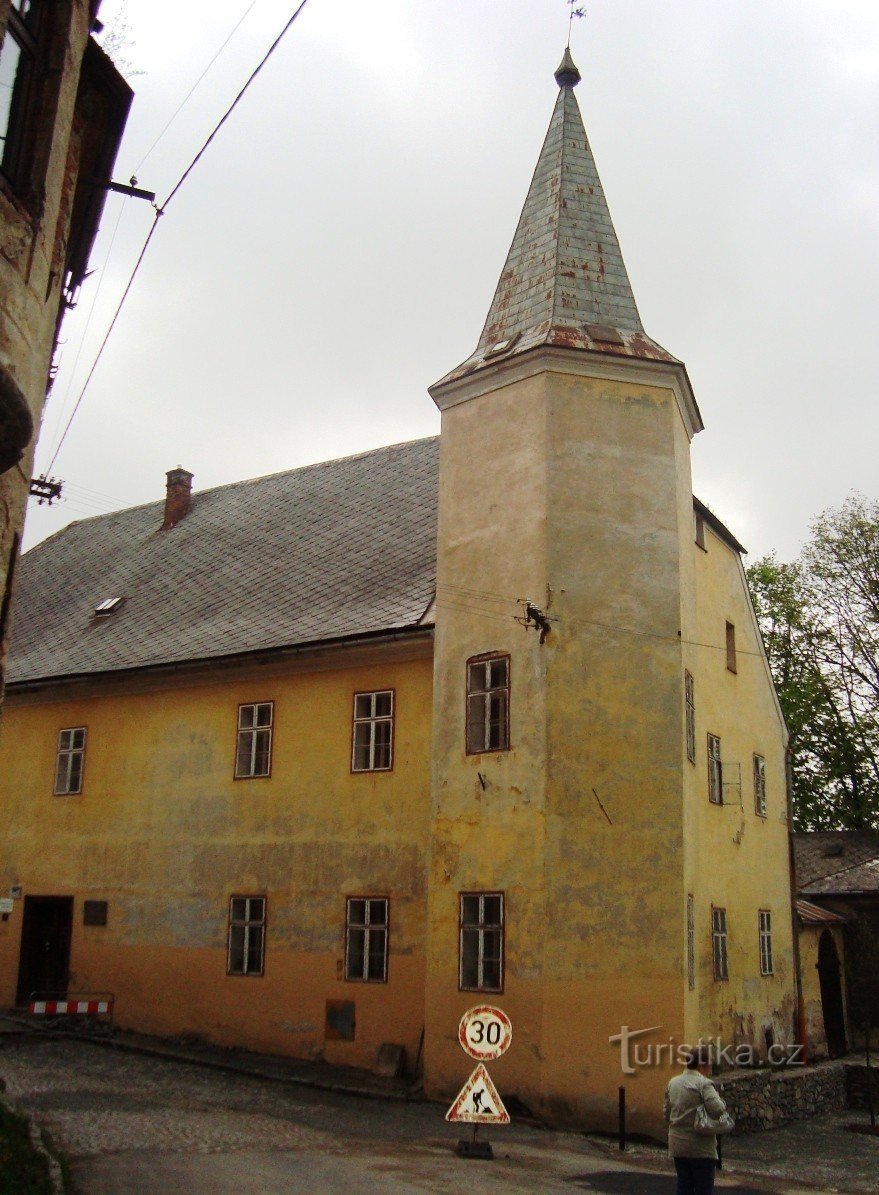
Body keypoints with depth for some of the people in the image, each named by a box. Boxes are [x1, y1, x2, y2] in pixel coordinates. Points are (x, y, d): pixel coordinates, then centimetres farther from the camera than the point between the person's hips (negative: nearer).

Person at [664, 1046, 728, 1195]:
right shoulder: (704, 1083, -13)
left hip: (677, 1145, 6)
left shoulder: (673, 1082, 10)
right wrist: (723, 1104, -4)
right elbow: (717, 1109, -23)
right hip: (700, 1147, -6)